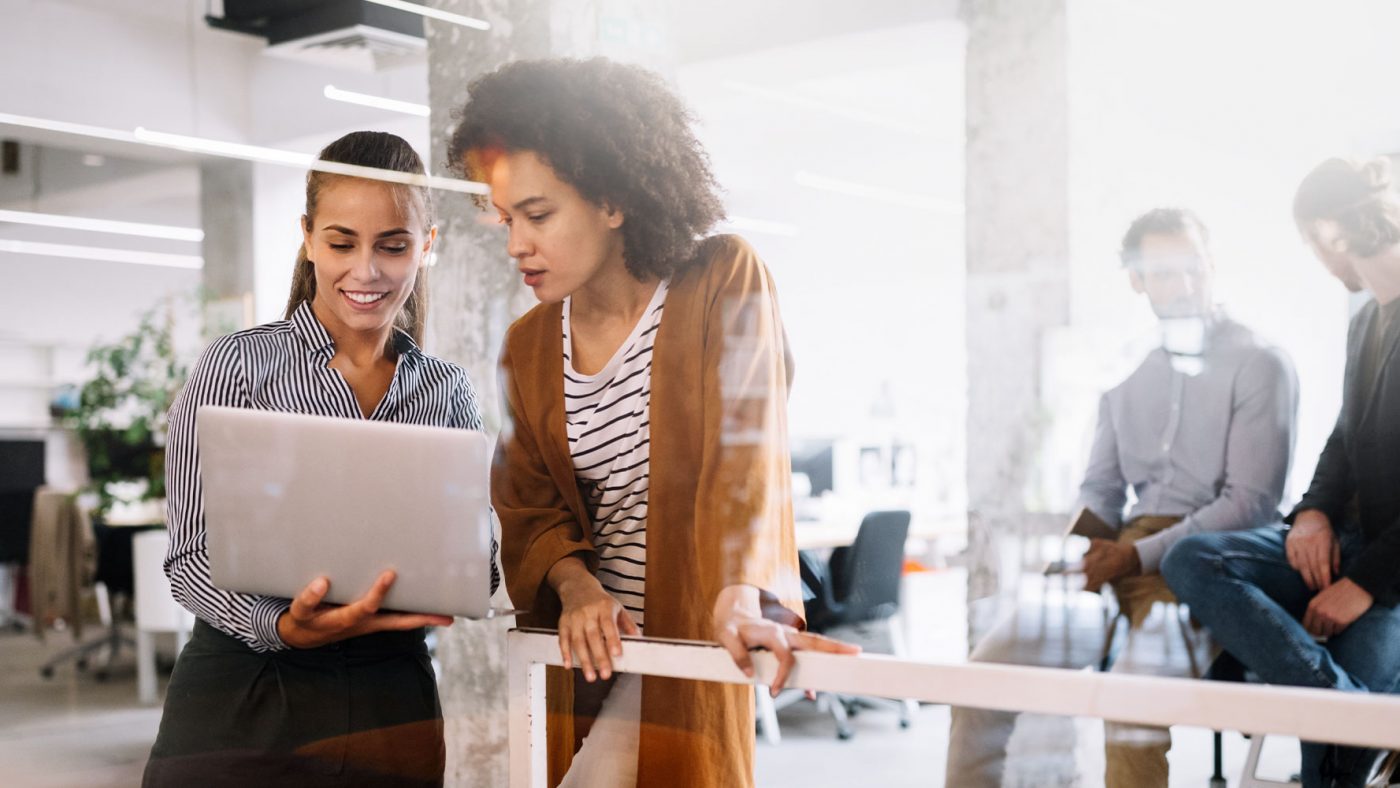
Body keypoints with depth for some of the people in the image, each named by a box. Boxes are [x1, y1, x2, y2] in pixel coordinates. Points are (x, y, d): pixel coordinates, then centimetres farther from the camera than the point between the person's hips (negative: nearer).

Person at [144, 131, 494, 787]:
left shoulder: (449, 392, 6)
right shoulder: (237, 365, -3)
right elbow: (193, 555, -7)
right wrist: (282, 627, -25)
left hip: (390, 702, 3)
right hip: (242, 698, -2)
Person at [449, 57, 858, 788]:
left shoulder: (724, 283, -8)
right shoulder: (527, 346, 6)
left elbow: (745, 450, -19)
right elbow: (529, 505, 5)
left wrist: (740, 600, -34)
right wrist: (574, 583, -16)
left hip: (689, 644, -4)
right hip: (587, 647, 5)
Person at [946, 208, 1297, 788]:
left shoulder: (1259, 364, -1)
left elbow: (1251, 501, -9)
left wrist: (1139, 556, -15)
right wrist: (1081, 546, -2)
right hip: (1125, 559, 6)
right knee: (987, 666, -9)